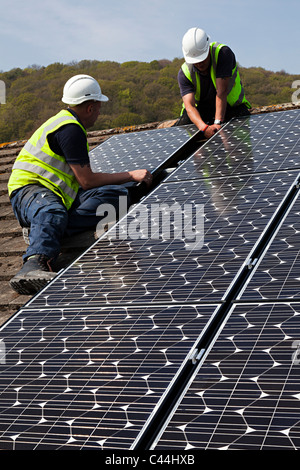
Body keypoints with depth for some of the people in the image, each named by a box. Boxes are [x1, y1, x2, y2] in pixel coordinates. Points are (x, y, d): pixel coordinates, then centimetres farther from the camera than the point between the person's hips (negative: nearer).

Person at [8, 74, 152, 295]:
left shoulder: (69, 124, 23)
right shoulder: (70, 128, -10)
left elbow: (84, 178, 26)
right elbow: (87, 181, -12)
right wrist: (131, 175, -2)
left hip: (63, 194, 9)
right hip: (30, 189, -9)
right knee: (52, 211, -43)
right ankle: (35, 264, -68)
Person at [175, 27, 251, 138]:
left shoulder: (223, 53, -25)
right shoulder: (184, 73, -18)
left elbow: (221, 92, -32)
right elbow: (189, 105, -30)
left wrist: (218, 123, -41)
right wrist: (204, 127, -50)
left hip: (231, 105, -1)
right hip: (200, 108, 2)